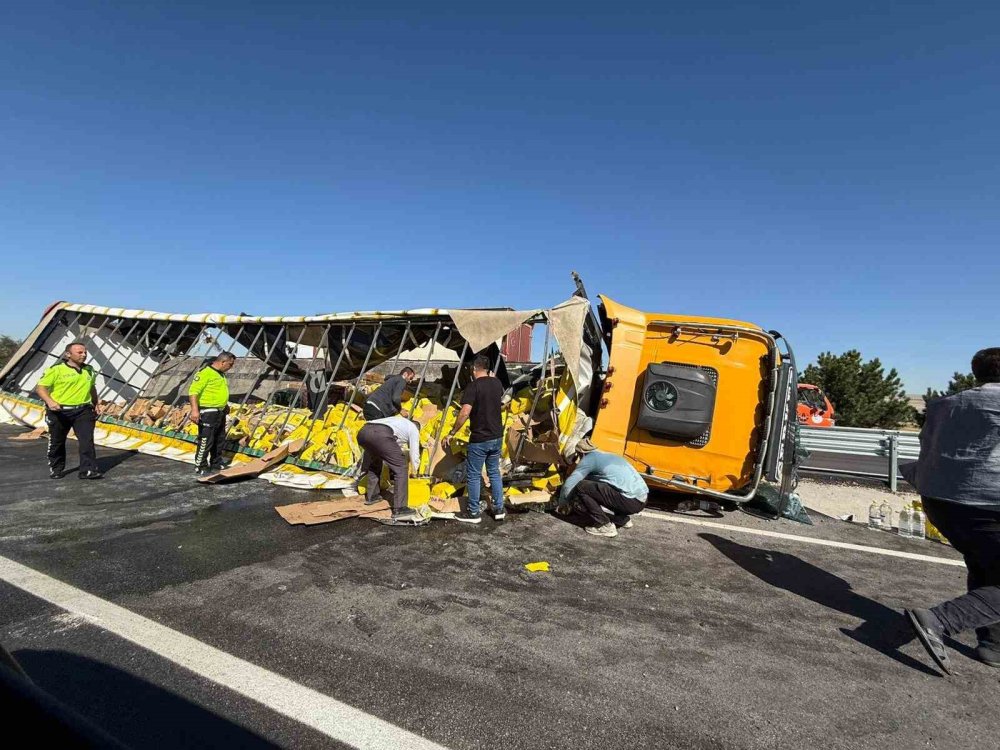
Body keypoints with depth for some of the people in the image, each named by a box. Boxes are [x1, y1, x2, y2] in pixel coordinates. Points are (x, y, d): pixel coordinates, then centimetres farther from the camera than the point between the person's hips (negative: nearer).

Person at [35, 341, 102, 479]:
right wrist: (50, 401, -24)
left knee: (87, 440, -9)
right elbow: (40, 387, -8)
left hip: (83, 411, 3)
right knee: (57, 442, 12)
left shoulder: (89, 370, 10)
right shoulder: (56, 370, -7)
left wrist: (95, 405, 23)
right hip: (59, 412, -3)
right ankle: (55, 468, 31)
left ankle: (88, 470, -9)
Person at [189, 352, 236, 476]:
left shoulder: (221, 374, 15)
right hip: (208, 413, -10)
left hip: (221, 412, 10)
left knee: (219, 440, 16)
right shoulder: (205, 373, -15)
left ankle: (217, 464, 28)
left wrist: (225, 405, 30)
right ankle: (200, 468, 6)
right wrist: (194, 410, -28)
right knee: (205, 441, -4)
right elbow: (193, 391, -21)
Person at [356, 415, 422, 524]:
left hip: (362, 432, 7)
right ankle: (399, 509, -3)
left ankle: (371, 495, 38)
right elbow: (414, 454, 28)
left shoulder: (398, 422, 43)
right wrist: (415, 472, 45)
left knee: (375, 461, 34)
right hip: (380, 434, -7)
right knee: (400, 468, 2)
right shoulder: (413, 429, 27)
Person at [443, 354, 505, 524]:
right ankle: (499, 509, 24)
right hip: (497, 437, 7)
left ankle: (473, 513, 16)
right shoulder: (497, 383, 4)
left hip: (479, 439, -6)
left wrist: (451, 434, -17)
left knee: (473, 475, 7)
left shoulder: (473, 386, -16)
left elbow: (465, 413, -25)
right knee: (494, 472, 19)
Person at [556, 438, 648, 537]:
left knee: (580, 487, -6)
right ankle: (623, 520, 21)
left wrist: (562, 504, 17)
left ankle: (604, 526, -2)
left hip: (629, 501, -9)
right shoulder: (609, 456, 25)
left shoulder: (589, 458, 0)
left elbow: (569, 484, 0)